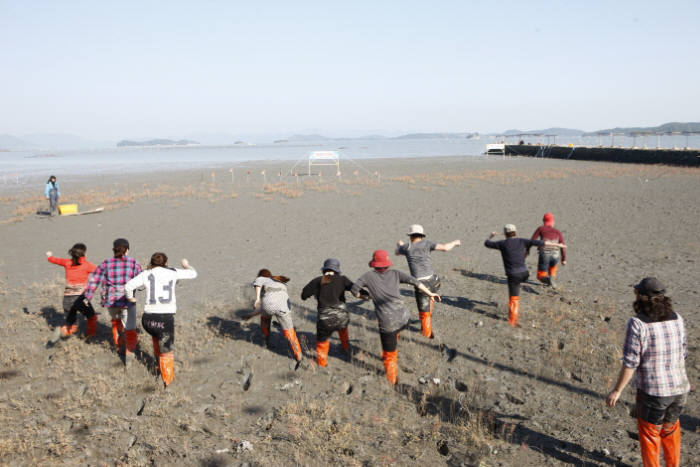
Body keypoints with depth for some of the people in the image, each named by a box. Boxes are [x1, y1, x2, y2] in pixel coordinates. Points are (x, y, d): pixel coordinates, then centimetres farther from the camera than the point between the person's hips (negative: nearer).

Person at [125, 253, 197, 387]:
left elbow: (128, 286, -8)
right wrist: (186, 265, 40)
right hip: (166, 318, -2)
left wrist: (130, 298, 12)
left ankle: (158, 359, 47)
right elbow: (193, 274, 19)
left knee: (156, 334, 37)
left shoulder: (146, 274, 6)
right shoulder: (172, 272, 7)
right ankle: (168, 379, 26)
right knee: (166, 352, 16)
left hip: (148, 319, 2)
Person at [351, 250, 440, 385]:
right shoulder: (395, 273, 10)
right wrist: (430, 293, 4)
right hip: (404, 320, 3)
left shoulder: (369, 275, 5)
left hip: (387, 323, -3)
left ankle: (392, 380, 25)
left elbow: (354, 289, 0)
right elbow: (413, 281, 0)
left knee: (390, 356, 13)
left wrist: (364, 297, 20)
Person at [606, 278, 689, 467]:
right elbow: (682, 354, 7)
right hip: (678, 388, 5)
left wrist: (617, 391, -8)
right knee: (670, 430, 27)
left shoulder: (637, 323, -19)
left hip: (652, 391, -5)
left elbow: (631, 362, -18)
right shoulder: (676, 318, -2)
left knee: (649, 434, 16)